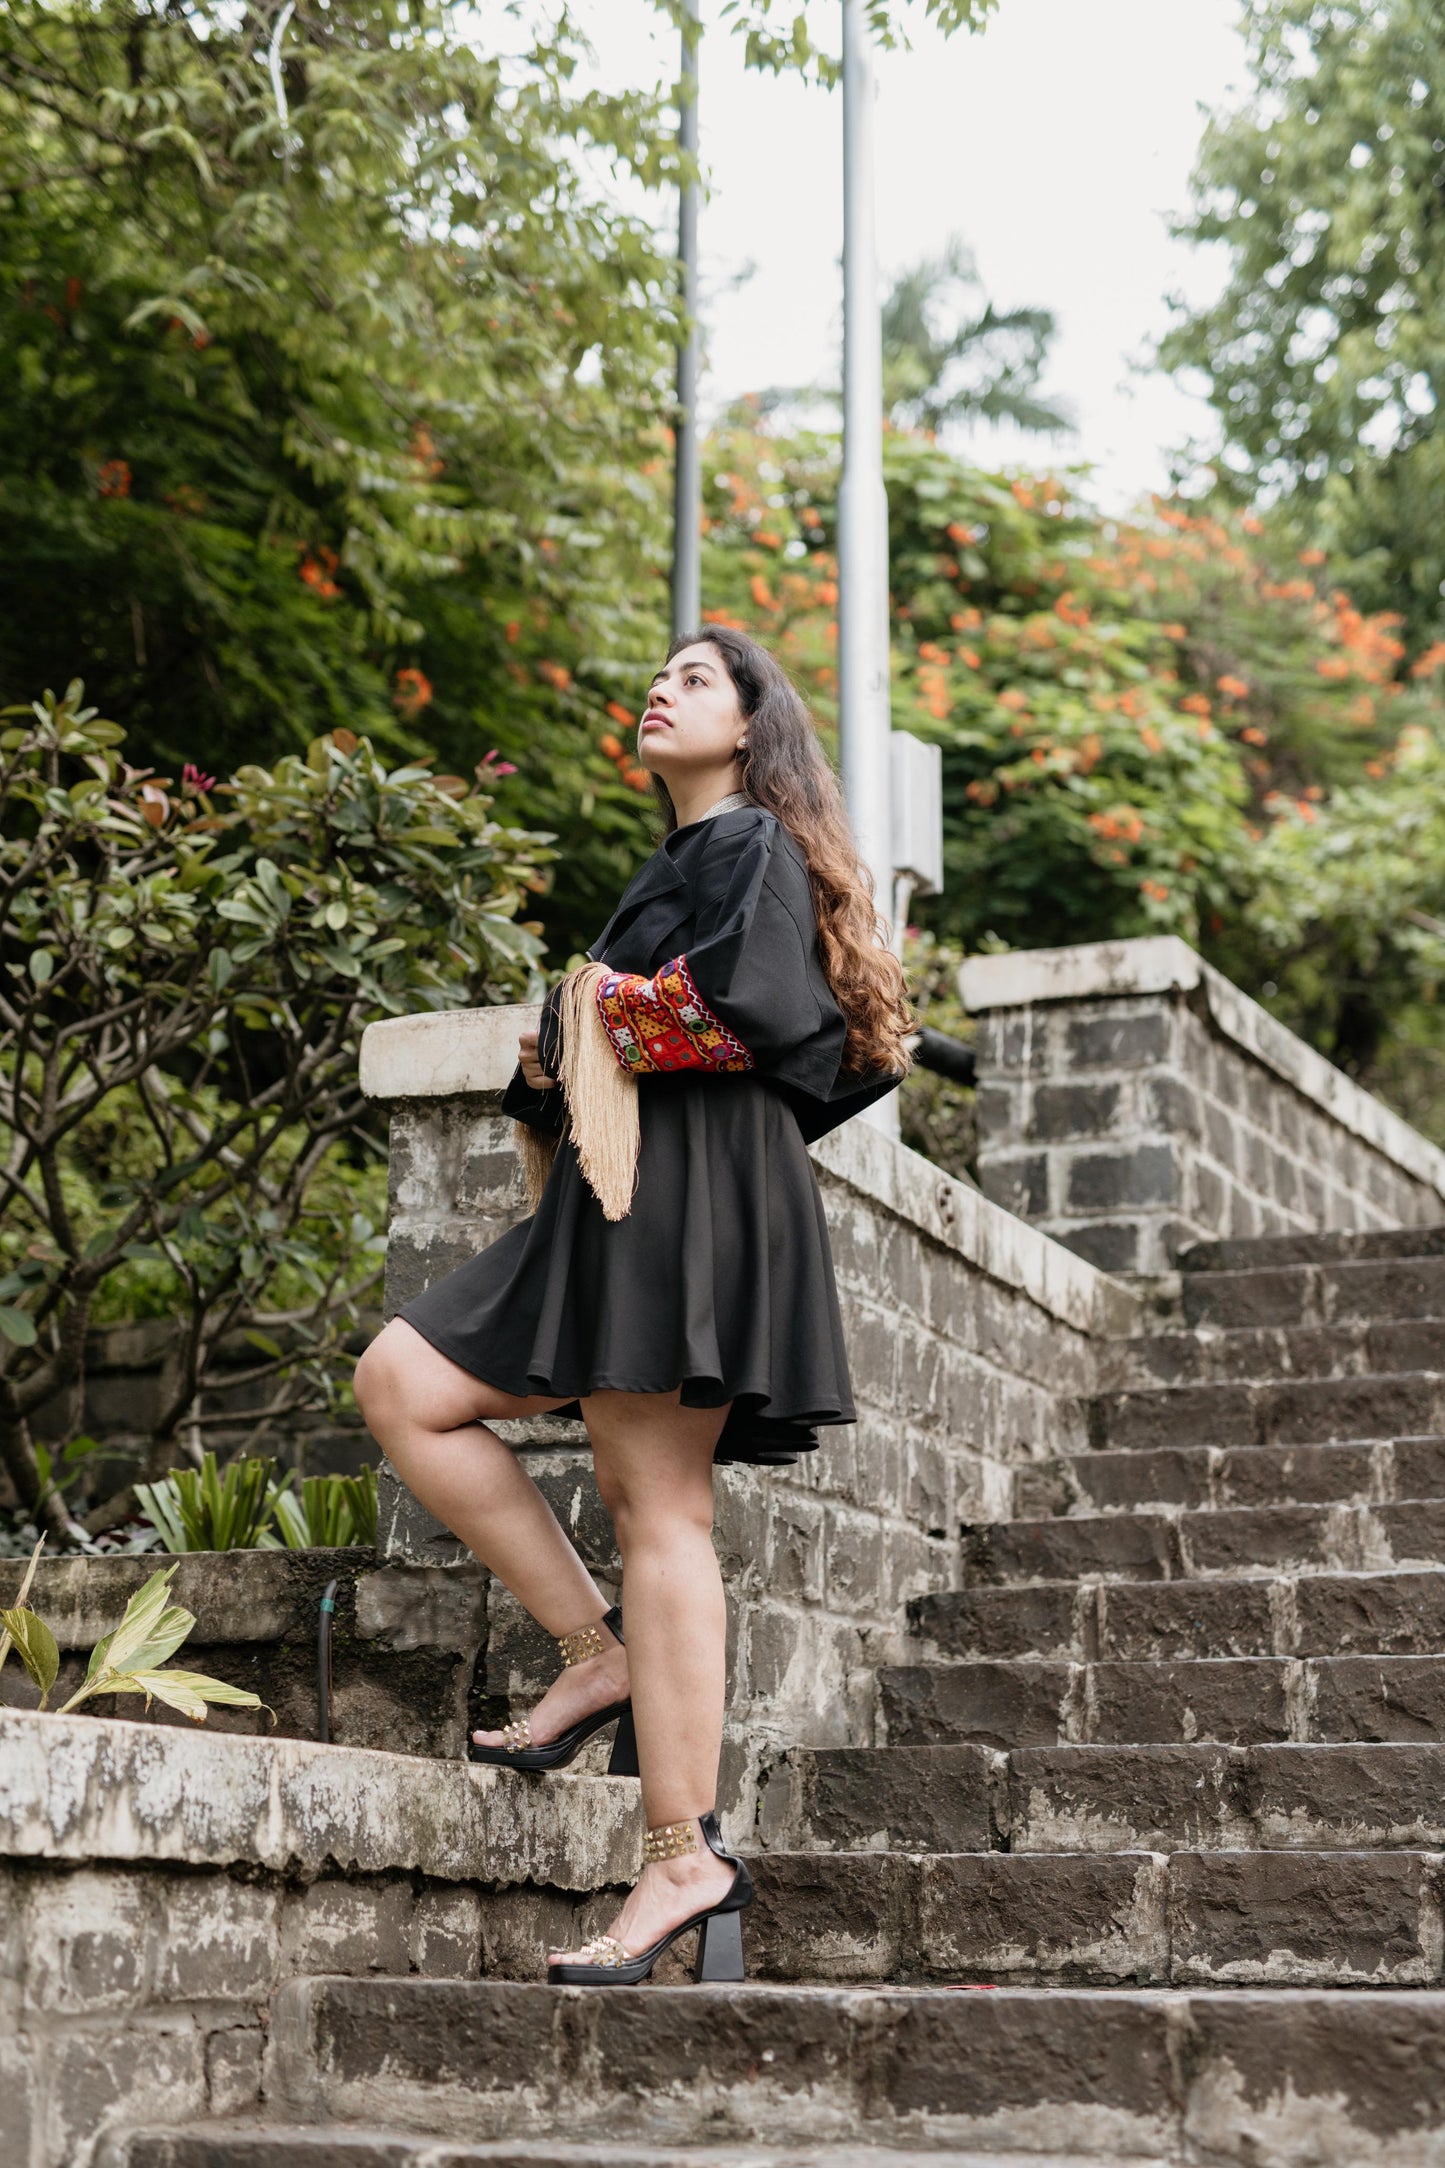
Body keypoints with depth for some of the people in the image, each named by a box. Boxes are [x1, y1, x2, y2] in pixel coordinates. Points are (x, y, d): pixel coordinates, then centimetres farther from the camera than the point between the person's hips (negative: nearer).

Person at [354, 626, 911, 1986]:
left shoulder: (753, 844, 1)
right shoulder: (682, 860, 27)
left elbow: (743, 994, -18)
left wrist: (603, 1018, -4)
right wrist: (556, 1067, 5)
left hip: (692, 1194, -9)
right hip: (618, 1196, 10)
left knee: (657, 1509, -13)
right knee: (401, 1383, 3)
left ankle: (681, 1856, -12)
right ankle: (597, 1653, 1)